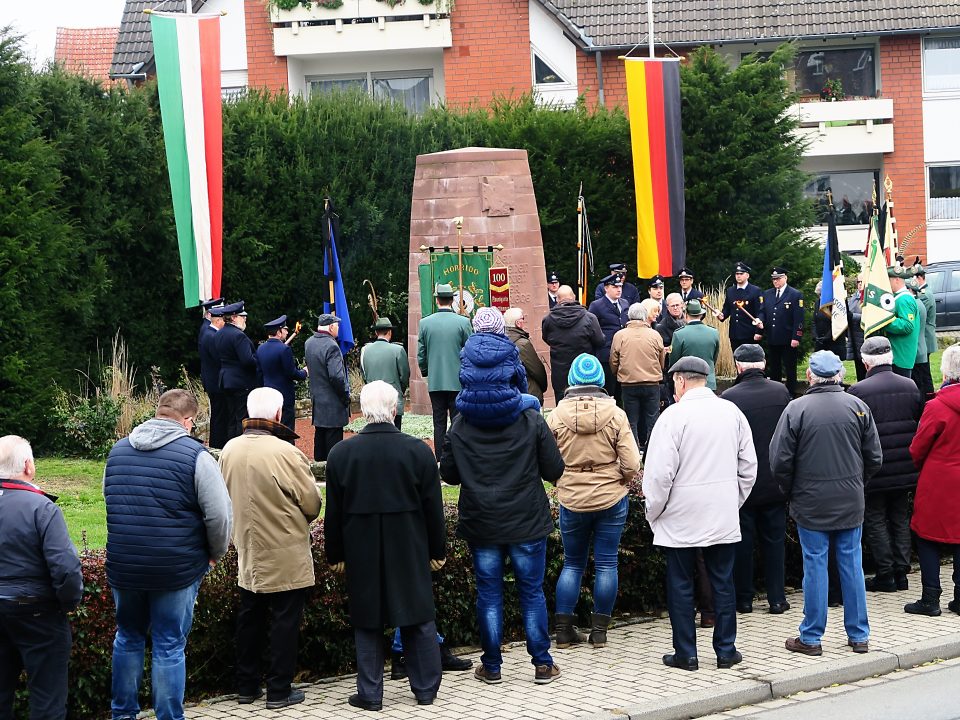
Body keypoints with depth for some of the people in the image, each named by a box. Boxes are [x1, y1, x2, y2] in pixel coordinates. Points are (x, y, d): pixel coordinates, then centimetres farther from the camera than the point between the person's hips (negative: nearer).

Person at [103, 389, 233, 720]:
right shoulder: (195, 455, -12)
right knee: (169, 647, 6)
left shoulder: (117, 451, 5)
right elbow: (220, 515, -16)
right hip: (177, 569, -4)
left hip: (122, 568, 4)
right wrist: (214, 555, 1)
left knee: (128, 638, 21)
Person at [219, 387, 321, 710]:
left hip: (247, 553, 6)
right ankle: (279, 691, 10)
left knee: (250, 618, 16)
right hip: (286, 557, -6)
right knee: (285, 620, 5)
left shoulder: (230, 450, -4)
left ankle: (246, 686, 24)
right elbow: (312, 504, -13)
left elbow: (226, 496, 9)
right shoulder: (285, 453, -21)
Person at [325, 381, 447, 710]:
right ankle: (426, 689, 18)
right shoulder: (418, 450, -8)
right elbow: (433, 507, -2)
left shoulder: (340, 453, -7)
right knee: (419, 619, 11)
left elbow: (334, 511, 0)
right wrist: (437, 550, 8)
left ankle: (370, 694, 13)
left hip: (362, 554, 0)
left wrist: (335, 554, 10)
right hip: (410, 553, 0)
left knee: (367, 622, 9)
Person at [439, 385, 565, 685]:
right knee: (532, 592, 8)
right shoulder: (532, 421, -6)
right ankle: (543, 664, 13)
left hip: (480, 525, 1)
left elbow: (449, 474, 4)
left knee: (488, 594, 9)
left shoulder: (460, 426, -2)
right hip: (527, 524, -1)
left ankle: (491, 666, 13)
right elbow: (554, 471, -4)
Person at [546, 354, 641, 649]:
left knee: (572, 564, 15)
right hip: (611, 501, -1)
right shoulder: (616, 415, -9)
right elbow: (632, 465, -10)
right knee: (606, 564, 9)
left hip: (571, 501, 1)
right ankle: (599, 630, 14)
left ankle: (564, 629, 15)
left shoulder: (556, 416, -9)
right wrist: (616, 481, 9)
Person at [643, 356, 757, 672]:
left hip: (681, 517, -4)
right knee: (723, 583, 11)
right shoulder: (732, 412, 4)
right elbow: (749, 466, 10)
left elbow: (660, 471, -14)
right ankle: (726, 651, 16)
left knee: (681, 585, 6)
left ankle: (686, 654, 10)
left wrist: (653, 511, -1)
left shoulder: (674, 415, -13)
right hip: (724, 516, 4)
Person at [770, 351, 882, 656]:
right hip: (851, 504, 3)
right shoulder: (858, 406, -1)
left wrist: (791, 493, 7)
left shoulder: (796, 409, -10)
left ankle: (811, 638, 10)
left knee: (815, 566, 3)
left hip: (811, 503, -3)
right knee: (852, 565, 10)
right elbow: (874, 458, 4)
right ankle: (859, 635, 18)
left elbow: (779, 461, -9)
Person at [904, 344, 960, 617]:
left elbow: (917, 449, -8)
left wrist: (921, 465, 12)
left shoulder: (937, 407, -17)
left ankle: (930, 599, 6)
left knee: (928, 538, 6)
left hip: (938, 484, -5)